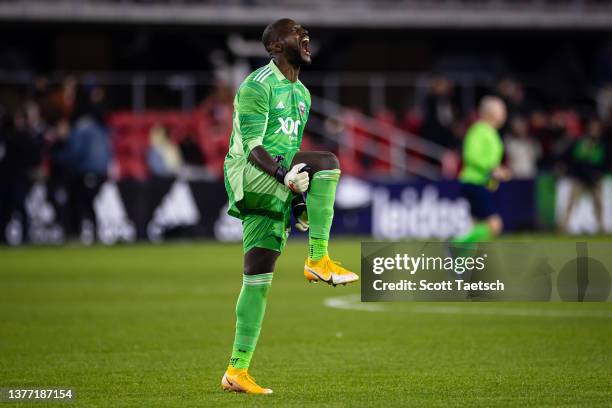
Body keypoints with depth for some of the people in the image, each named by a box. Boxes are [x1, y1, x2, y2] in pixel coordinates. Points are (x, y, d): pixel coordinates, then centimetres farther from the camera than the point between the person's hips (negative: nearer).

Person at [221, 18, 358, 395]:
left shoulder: (302, 94, 21)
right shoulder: (257, 86, -7)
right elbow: (252, 147, -15)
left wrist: (300, 202, 18)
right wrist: (284, 173, -30)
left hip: (275, 191, 8)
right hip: (248, 177, -8)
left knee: (259, 278, 2)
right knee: (327, 161, -26)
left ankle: (237, 371, 2)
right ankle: (318, 260, -24)